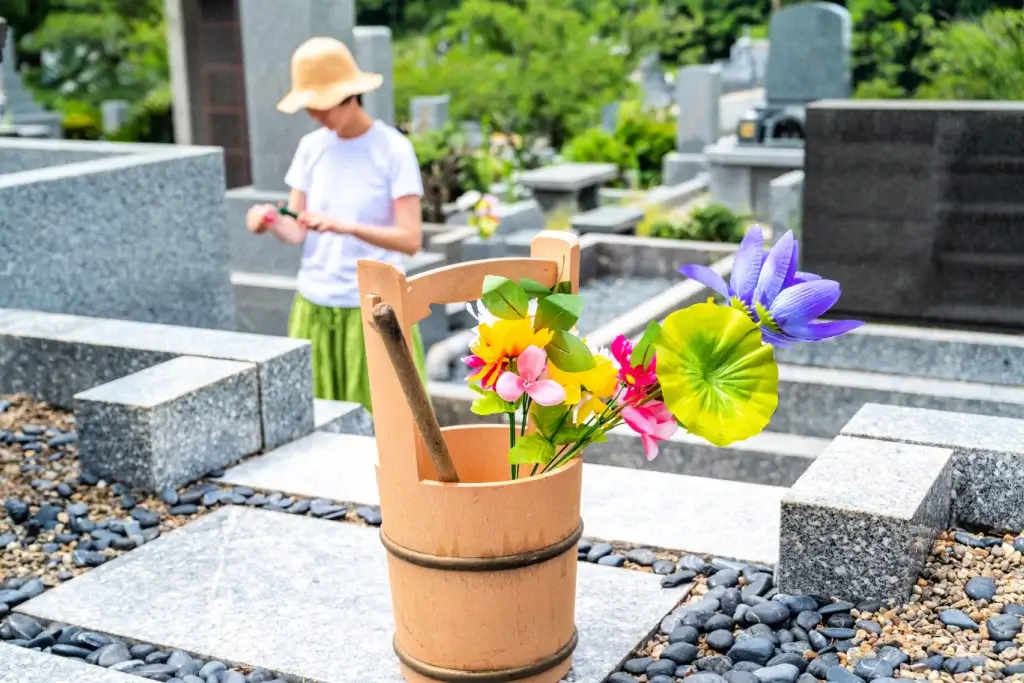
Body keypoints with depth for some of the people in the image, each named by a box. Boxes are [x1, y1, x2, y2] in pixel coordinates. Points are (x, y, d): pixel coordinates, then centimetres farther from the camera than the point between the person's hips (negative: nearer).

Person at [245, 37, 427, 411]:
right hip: (314, 307, 4)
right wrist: (271, 222, -18)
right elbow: (296, 230, 4)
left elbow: (411, 239, -16)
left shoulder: (393, 149, -10)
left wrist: (346, 226, -30)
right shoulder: (310, 147, 5)